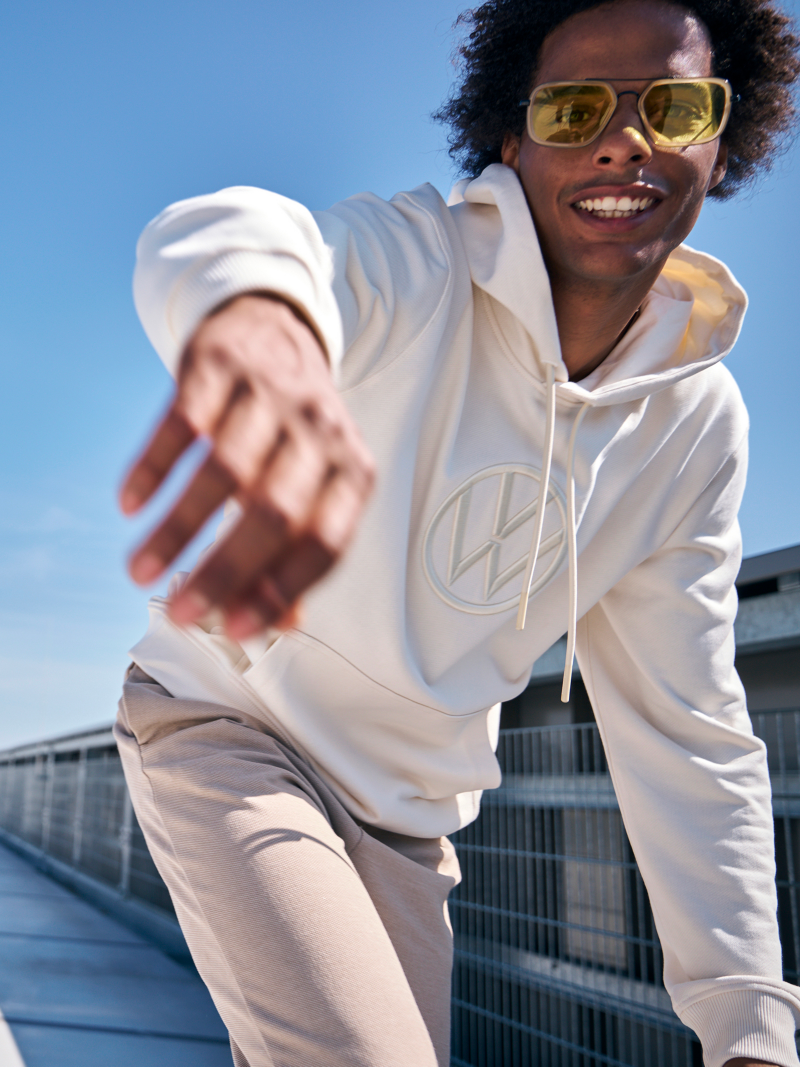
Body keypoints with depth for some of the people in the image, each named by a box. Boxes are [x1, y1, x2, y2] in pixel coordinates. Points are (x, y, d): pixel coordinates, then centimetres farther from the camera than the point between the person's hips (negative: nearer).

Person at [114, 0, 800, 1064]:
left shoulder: (700, 423, -6)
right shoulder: (415, 265, -21)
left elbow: (684, 734, -3)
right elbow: (220, 237, -45)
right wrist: (259, 313, -71)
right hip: (231, 730, -5)